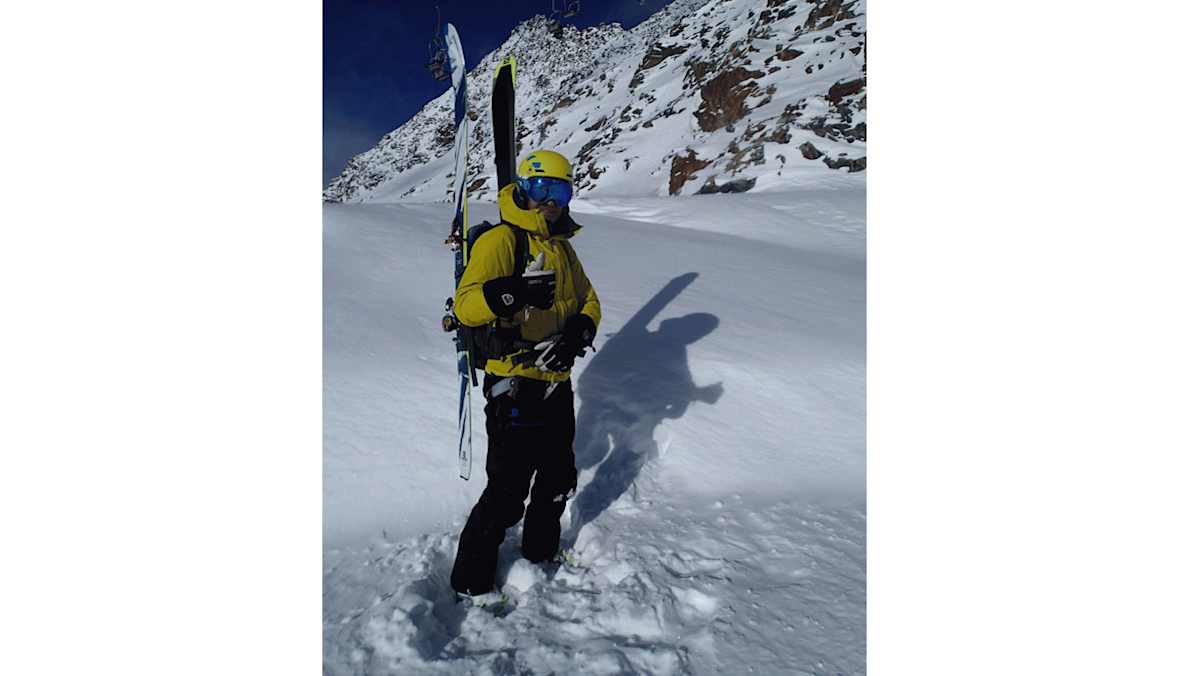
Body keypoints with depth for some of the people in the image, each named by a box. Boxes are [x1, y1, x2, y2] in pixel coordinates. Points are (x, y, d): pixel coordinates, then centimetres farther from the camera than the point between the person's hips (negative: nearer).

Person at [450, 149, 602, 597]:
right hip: (514, 387, -8)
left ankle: (541, 550, 45)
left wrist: (581, 330, -8)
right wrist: (510, 293, -44)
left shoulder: (562, 247, 14)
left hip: (557, 383, 8)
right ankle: (471, 580, 19)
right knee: (508, 491, -2)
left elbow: (588, 299, 15)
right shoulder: (500, 241, -12)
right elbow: (465, 305, -23)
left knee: (559, 479, 21)